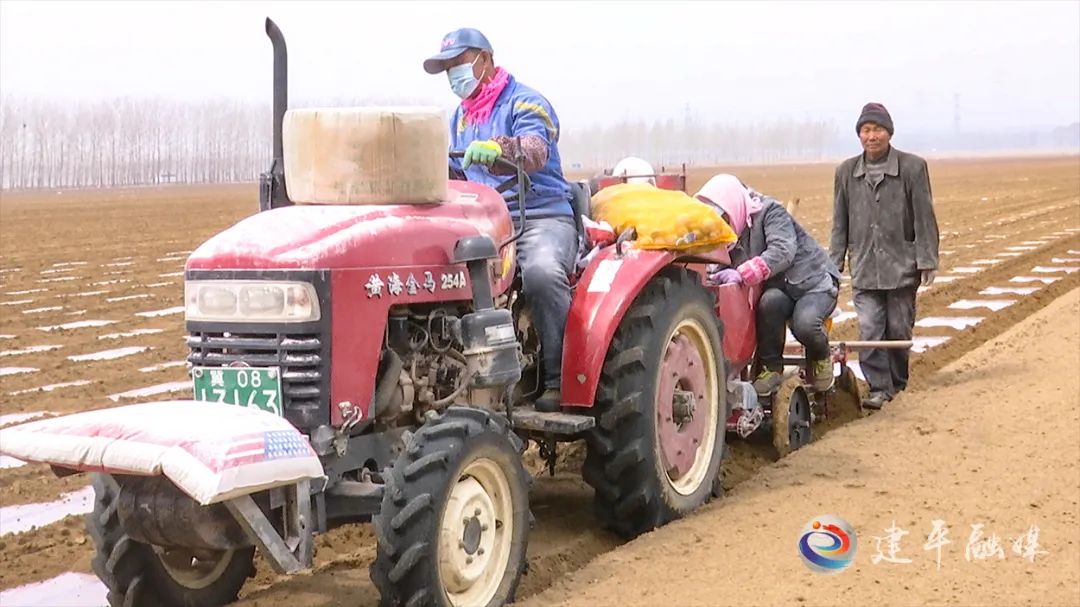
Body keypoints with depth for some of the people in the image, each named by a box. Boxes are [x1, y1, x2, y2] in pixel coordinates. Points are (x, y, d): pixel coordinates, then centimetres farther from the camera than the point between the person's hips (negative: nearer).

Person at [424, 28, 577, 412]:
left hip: (541, 215, -6)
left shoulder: (524, 103, -2)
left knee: (541, 272, -38)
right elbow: (453, 172, 28)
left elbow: (535, 151, -23)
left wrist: (500, 148, -45)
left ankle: (560, 379, -27)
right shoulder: (460, 116, 21)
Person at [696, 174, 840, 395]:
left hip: (814, 283, -5)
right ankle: (771, 367, -14)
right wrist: (715, 276, -29)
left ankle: (820, 357, 3)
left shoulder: (770, 211, -19)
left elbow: (783, 251, -35)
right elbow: (724, 267, -3)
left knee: (805, 324, -34)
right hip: (779, 289, 5)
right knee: (770, 301, -32)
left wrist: (742, 273, -46)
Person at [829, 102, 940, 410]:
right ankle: (879, 387, -2)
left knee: (899, 329, 6)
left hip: (902, 266, -2)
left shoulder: (912, 167, -2)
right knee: (869, 330, -7)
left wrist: (927, 262, -6)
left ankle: (897, 381, 24)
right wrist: (835, 263, 10)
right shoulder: (846, 172, 8)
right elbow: (840, 223, 14)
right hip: (864, 268, 2)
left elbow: (924, 218, -2)